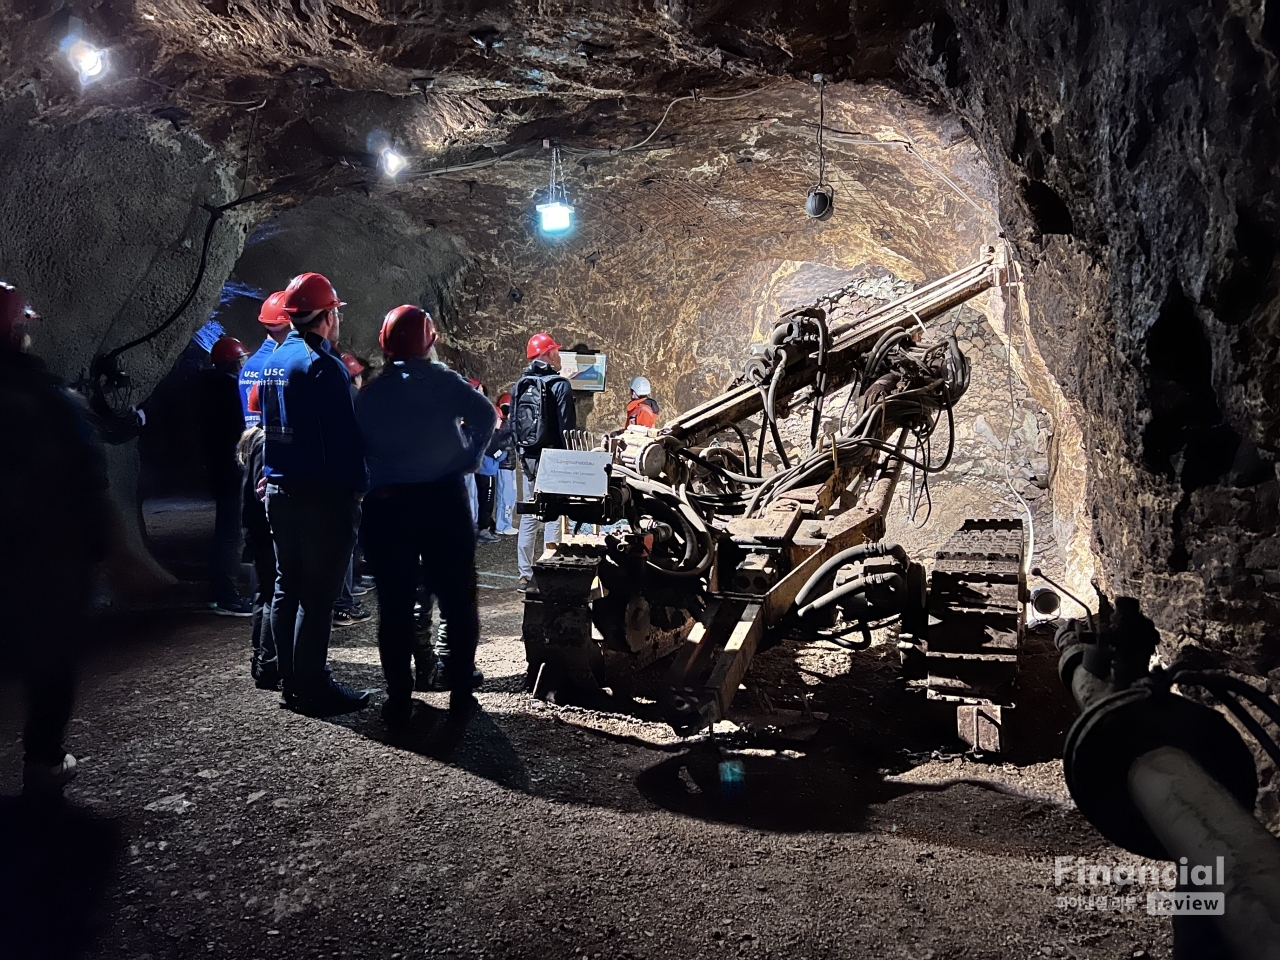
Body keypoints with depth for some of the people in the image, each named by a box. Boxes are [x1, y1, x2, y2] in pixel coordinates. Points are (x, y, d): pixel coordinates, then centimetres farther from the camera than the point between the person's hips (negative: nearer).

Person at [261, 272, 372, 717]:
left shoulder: (275, 360, 13)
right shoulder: (322, 365, -14)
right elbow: (345, 435, -18)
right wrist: (359, 488, -13)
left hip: (279, 491, 9)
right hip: (322, 496, -9)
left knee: (287, 588, 14)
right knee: (317, 595, -3)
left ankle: (292, 681, 23)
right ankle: (313, 688, 4)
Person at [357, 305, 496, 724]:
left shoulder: (370, 393, 5)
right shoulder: (444, 380, -1)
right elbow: (485, 415, -13)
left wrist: (371, 485, 13)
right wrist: (469, 459, -2)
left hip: (387, 504, 1)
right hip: (444, 498, -1)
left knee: (395, 604, 6)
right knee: (457, 598, 8)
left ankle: (398, 698, 9)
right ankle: (460, 690, 12)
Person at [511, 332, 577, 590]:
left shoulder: (519, 385, 7)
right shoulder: (559, 385, -10)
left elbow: (513, 423, 11)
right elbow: (567, 426, -12)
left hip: (528, 457, 6)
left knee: (528, 515, 12)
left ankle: (525, 575, 15)